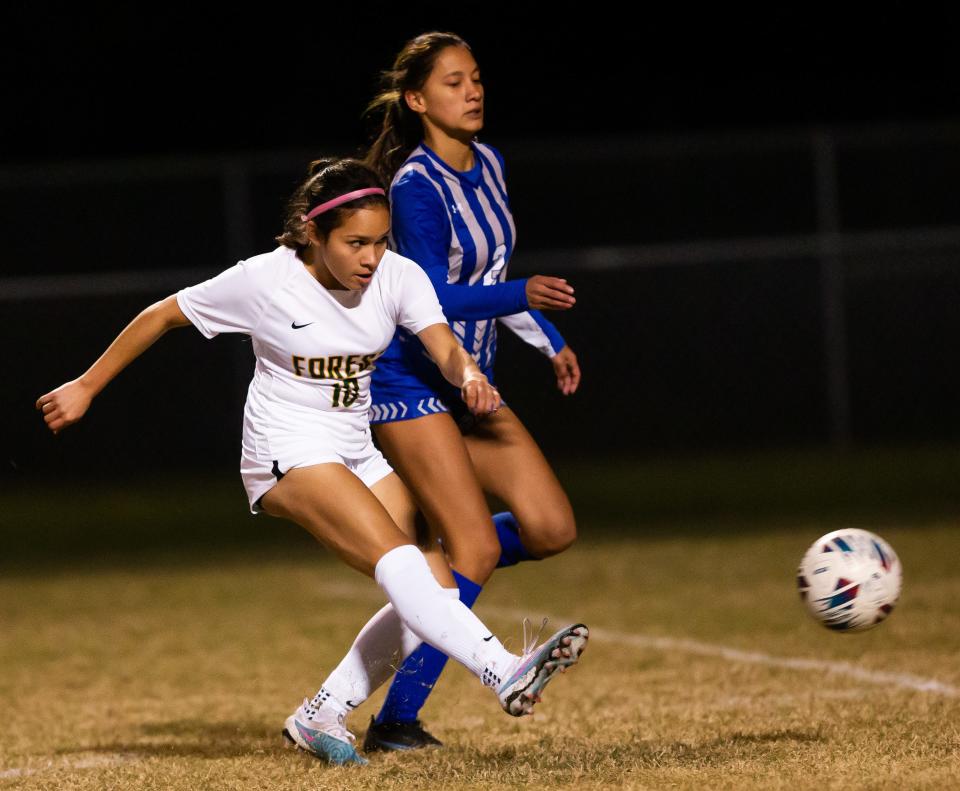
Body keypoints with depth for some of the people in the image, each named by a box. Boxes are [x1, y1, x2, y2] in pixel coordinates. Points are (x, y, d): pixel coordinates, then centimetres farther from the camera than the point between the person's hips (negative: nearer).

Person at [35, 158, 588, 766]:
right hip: (287, 453, -6)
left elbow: (446, 349, -19)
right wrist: (87, 387, 2)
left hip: (360, 453, 6)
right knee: (397, 558, -28)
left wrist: (469, 375, -43)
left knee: (437, 586, -6)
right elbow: (161, 316, -3)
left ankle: (321, 716, 7)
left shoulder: (398, 276, -7)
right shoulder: (264, 280, -15)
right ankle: (506, 674, -43)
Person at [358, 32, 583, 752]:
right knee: (479, 549, -15)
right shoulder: (416, 186, -18)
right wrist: (523, 294, -35)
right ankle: (396, 721, -9)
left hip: (469, 382, 8)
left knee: (552, 529, -3)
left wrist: (551, 341, 21)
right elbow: (433, 297, -25)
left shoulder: (488, 165, 8)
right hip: (411, 385, -8)